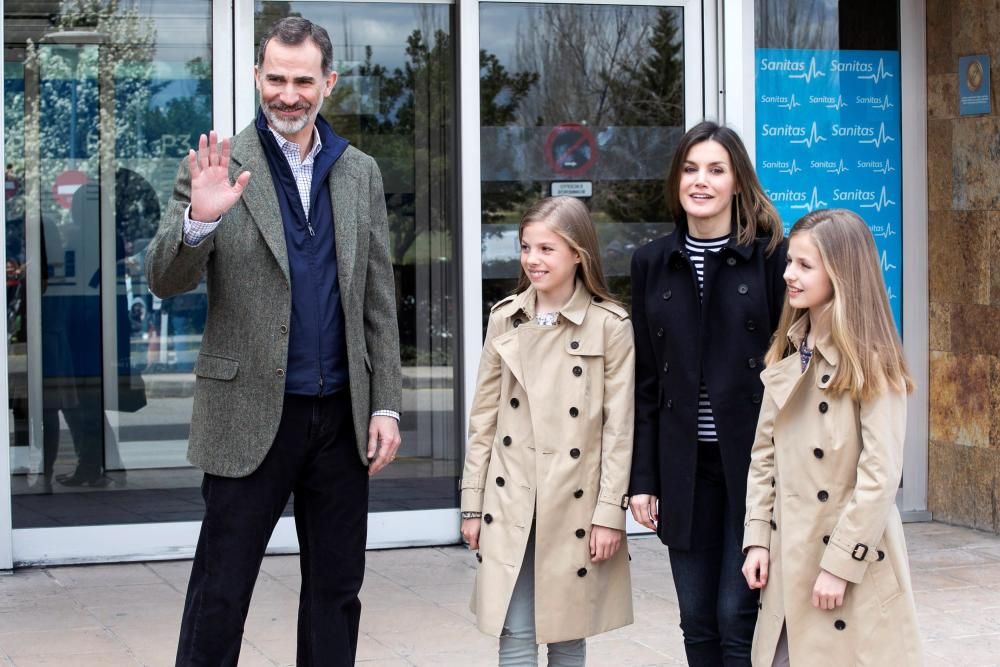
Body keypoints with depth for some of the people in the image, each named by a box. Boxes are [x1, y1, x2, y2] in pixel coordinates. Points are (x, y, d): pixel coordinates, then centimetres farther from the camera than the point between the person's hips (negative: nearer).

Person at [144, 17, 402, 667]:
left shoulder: (361, 172, 8)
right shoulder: (220, 167, -3)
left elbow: (378, 300, 10)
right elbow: (165, 280, -8)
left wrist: (386, 406, 4)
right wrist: (199, 218, -28)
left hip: (342, 417, 4)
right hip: (252, 415, -3)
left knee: (337, 590, 12)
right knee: (220, 595, 1)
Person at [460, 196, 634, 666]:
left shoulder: (610, 325, -6)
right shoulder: (504, 319, 5)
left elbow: (619, 428, -5)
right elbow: (484, 417, 8)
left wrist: (610, 512, -8)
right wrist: (473, 504, 6)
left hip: (575, 504, -2)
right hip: (510, 503, 2)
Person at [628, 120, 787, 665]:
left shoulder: (772, 256, -2)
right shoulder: (652, 263, 9)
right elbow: (645, 379, 10)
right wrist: (643, 477, 5)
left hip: (753, 460, -4)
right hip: (684, 465, 4)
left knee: (739, 617, -3)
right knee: (698, 620, 8)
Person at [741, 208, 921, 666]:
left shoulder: (871, 364, -10)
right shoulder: (786, 356, 9)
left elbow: (880, 476, -15)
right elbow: (765, 455, 9)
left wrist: (840, 564, -16)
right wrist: (757, 539, 0)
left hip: (852, 560, -6)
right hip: (788, 556, 6)